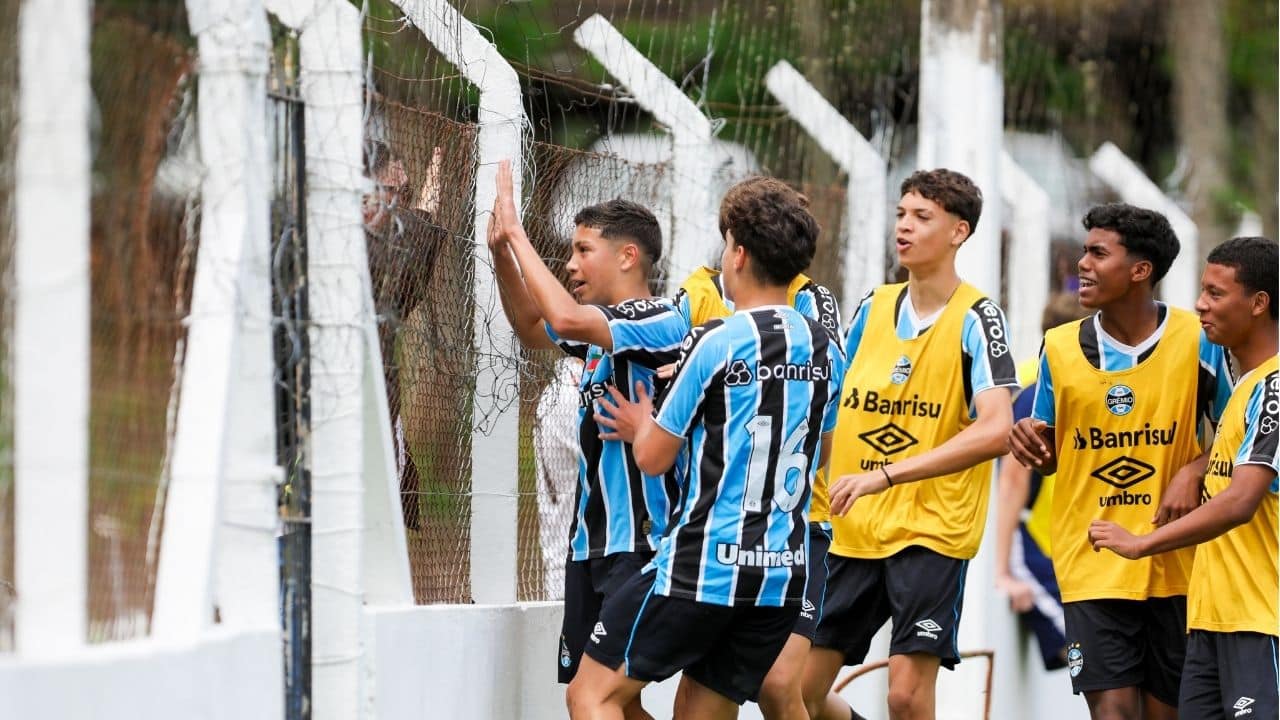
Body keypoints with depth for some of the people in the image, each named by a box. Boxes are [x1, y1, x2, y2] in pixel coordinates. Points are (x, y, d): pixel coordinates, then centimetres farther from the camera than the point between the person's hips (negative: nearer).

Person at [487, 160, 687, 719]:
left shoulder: (662, 323, -12)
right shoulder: (605, 326, 14)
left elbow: (566, 319, -27)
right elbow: (533, 330, 33)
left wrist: (516, 233, -18)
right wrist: (501, 252, 17)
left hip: (637, 541, -9)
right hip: (591, 539, 9)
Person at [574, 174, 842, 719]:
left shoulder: (715, 343, -12)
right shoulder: (824, 350, 8)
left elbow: (653, 457, -6)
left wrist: (643, 424, 18)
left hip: (705, 566, -7)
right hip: (784, 573, 7)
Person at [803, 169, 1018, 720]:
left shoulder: (975, 318, -8)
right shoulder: (872, 307, 9)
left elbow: (995, 430, -21)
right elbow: (835, 403, 23)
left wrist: (886, 474, -25)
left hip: (933, 530, -6)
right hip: (854, 531, 6)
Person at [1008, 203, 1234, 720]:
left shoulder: (1197, 341, -4)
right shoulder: (1061, 347, 2)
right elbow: (1048, 453, 12)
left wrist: (1193, 474, -14)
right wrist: (1030, 444, -11)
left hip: (1176, 562, 0)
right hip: (1091, 564, 0)